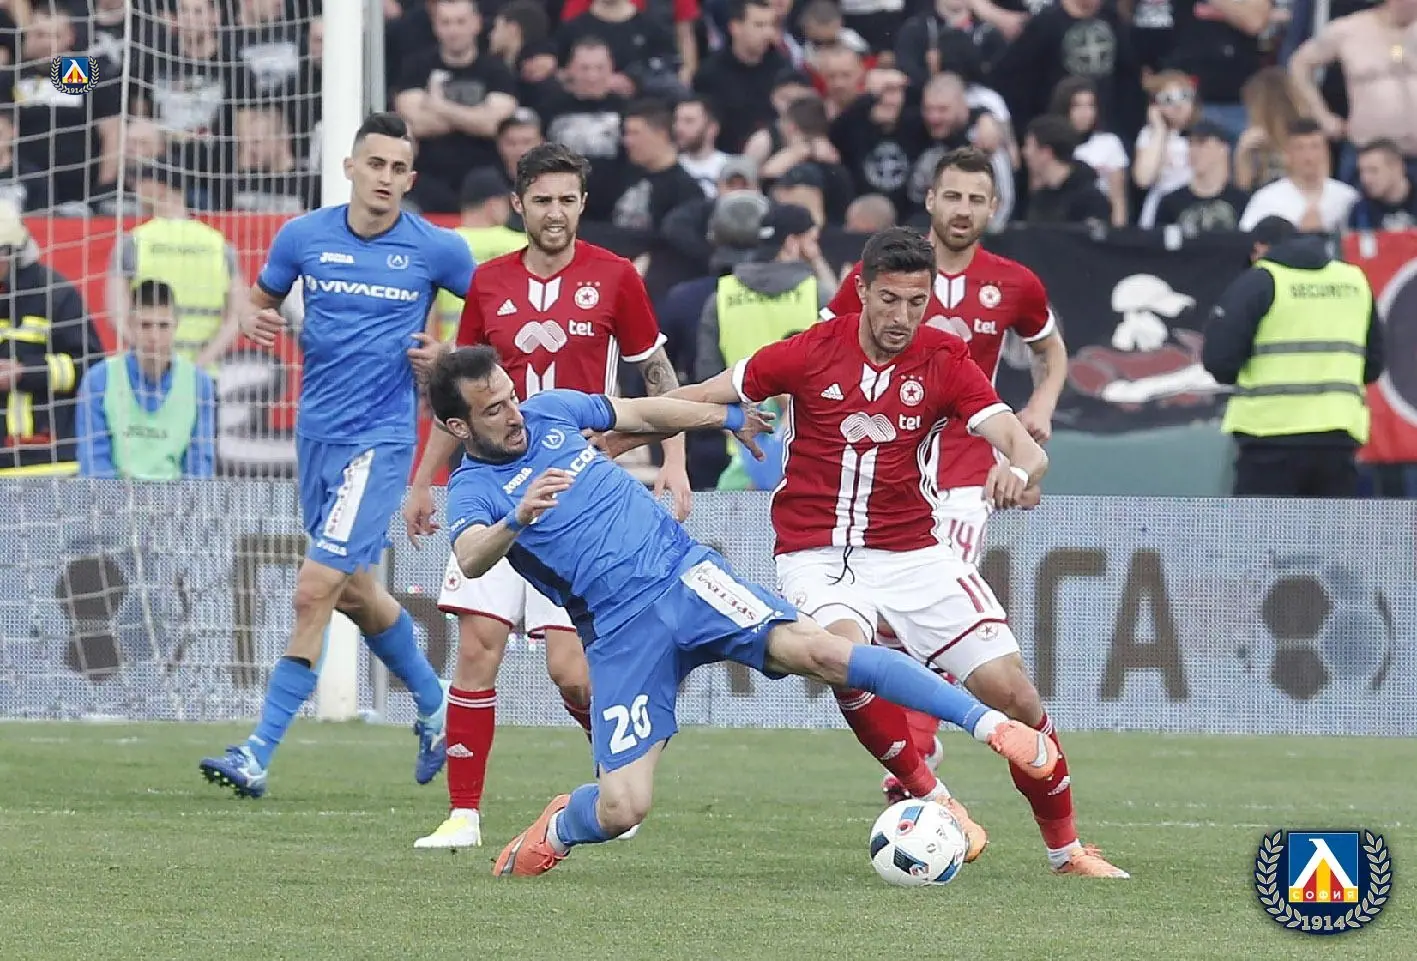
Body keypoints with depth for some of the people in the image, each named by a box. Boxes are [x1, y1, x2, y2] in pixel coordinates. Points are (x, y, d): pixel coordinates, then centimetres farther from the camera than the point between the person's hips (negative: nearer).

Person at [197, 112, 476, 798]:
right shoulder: (303, 237, 2)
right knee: (355, 593, 17)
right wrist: (257, 321, -6)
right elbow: (264, 298, 17)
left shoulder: (437, 249, -6)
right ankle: (434, 708, 41)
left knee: (316, 589, -14)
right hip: (316, 431, 5)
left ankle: (259, 754, -11)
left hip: (380, 439, -5)